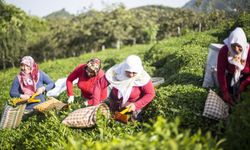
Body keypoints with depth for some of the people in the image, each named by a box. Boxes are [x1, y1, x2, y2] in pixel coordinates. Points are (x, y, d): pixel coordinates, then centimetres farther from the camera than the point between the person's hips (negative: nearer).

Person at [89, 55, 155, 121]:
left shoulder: (143, 77, -31)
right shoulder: (115, 72, -30)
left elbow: (150, 94, -20)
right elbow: (99, 85, -22)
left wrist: (136, 105, -30)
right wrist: (95, 103, -28)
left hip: (133, 104, -1)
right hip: (116, 104, 1)